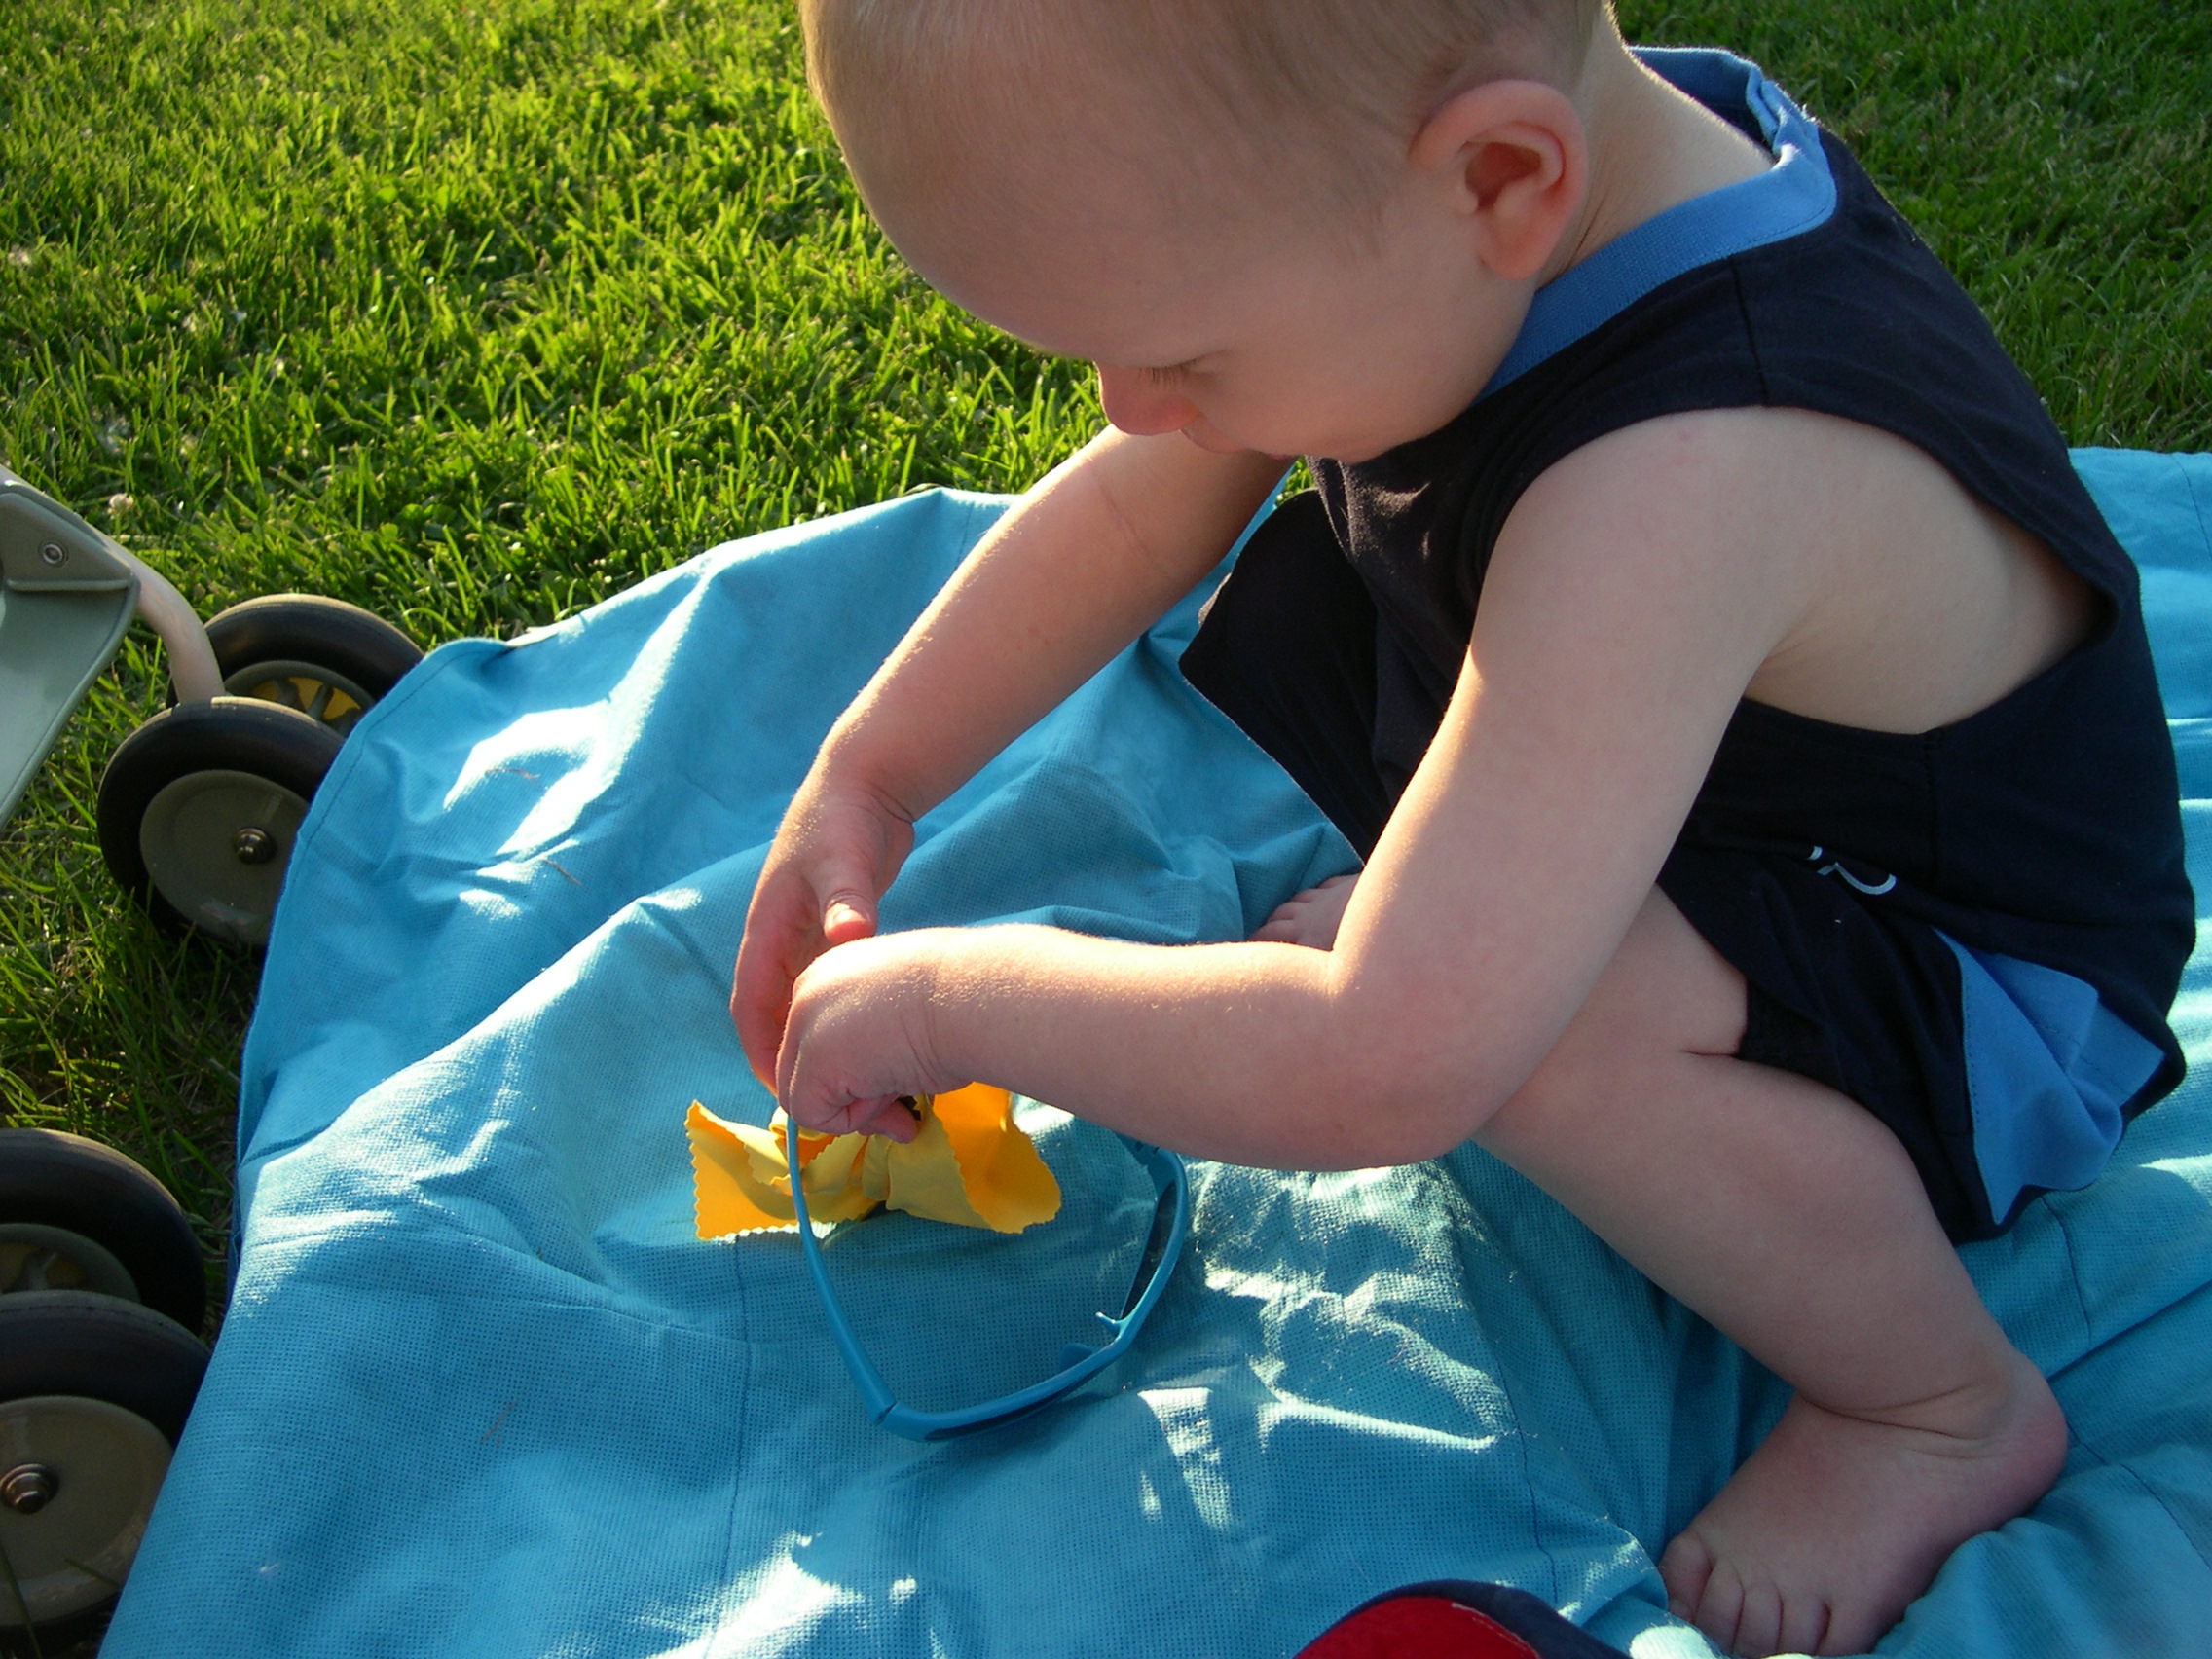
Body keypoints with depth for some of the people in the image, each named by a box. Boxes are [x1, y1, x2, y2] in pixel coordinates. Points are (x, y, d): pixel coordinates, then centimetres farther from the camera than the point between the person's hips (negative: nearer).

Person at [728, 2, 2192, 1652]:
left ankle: (1945, 1406, -10)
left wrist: (945, 995, -29)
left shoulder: (1686, 482, -42)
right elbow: (1130, 505, -3)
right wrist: (864, 782, -5)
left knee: (1520, 1024, -37)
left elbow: (1386, 1070, -44)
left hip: (1994, 1004, -7)